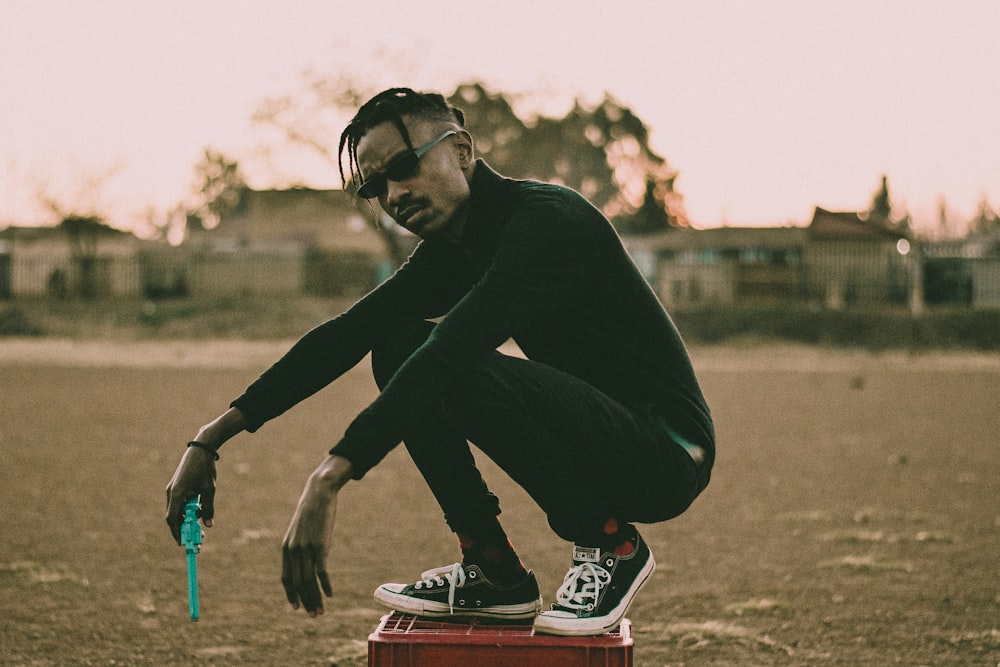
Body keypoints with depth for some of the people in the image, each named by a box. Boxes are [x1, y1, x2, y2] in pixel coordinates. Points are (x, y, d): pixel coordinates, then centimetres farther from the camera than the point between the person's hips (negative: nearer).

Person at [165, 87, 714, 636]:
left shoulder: (548, 219, -21)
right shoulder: (452, 251, 8)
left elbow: (452, 351, -33)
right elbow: (345, 335, 4)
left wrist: (328, 481, -40)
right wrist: (212, 439, -3)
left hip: (667, 457, -9)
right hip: (592, 445, 9)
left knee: (463, 371, -30)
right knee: (400, 346, 0)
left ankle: (612, 548, -11)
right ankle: (494, 570, 0)